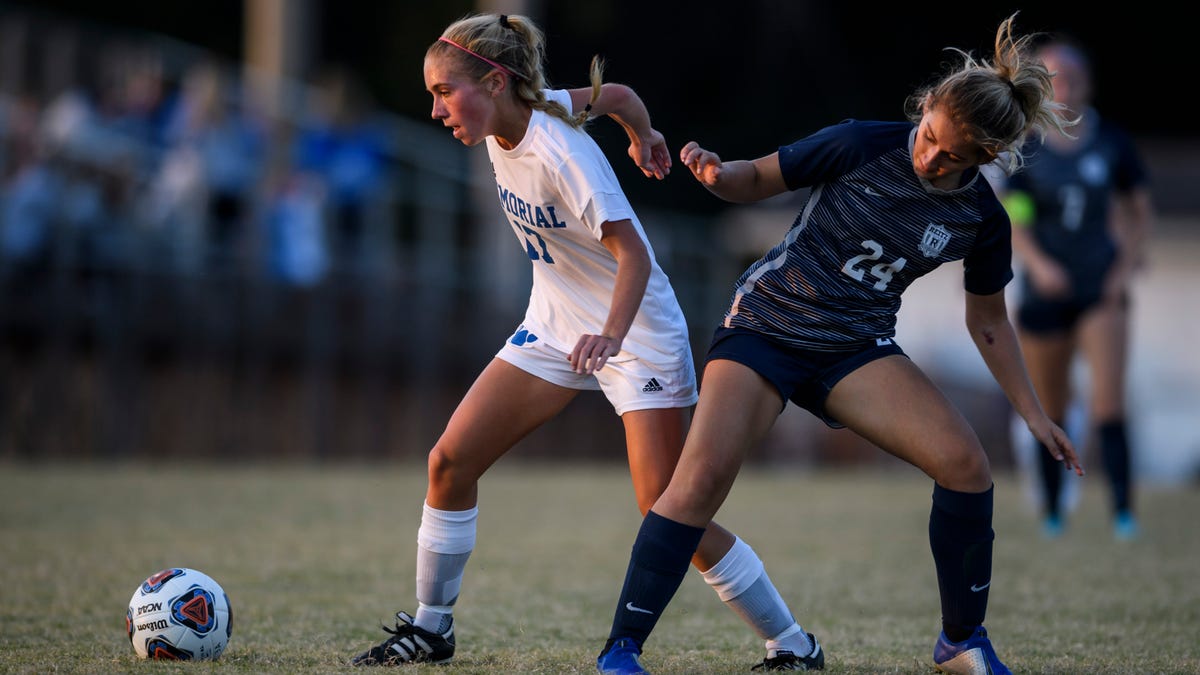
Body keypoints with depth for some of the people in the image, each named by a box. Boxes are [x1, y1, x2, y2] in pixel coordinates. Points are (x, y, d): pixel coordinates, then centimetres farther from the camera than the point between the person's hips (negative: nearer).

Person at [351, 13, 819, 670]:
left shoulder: (561, 154, -28)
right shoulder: (504, 120, -6)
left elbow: (632, 253, -32)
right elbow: (614, 93, 10)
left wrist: (611, 336, -49)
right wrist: (642, 137, 30)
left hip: (635, 328, -8)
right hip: (555, 326, 8)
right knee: (450, 460, -1)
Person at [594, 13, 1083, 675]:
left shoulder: (981, 219, -3)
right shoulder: (861, 146, -13)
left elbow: (987, 323, 11)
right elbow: (758, 180, -3)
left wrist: (1034, 415, 9)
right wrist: (718, 175, -26)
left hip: (858, 348, 3)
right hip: (765, 321, -3)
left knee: (965, 463, -16)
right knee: (703, 476, -24)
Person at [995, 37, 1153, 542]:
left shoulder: (1112, 143, 0)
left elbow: (1140, 208, 10)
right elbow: (1011, 220, -5)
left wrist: (1128, 263, -3)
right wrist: (1038, 263, -22)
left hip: (1102, 290, -1)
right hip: (1045, 291, 1)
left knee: (1108, 401, -16)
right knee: (1049, 410, 7)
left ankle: (1123, 510, -18)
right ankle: (1051, 511, 23)